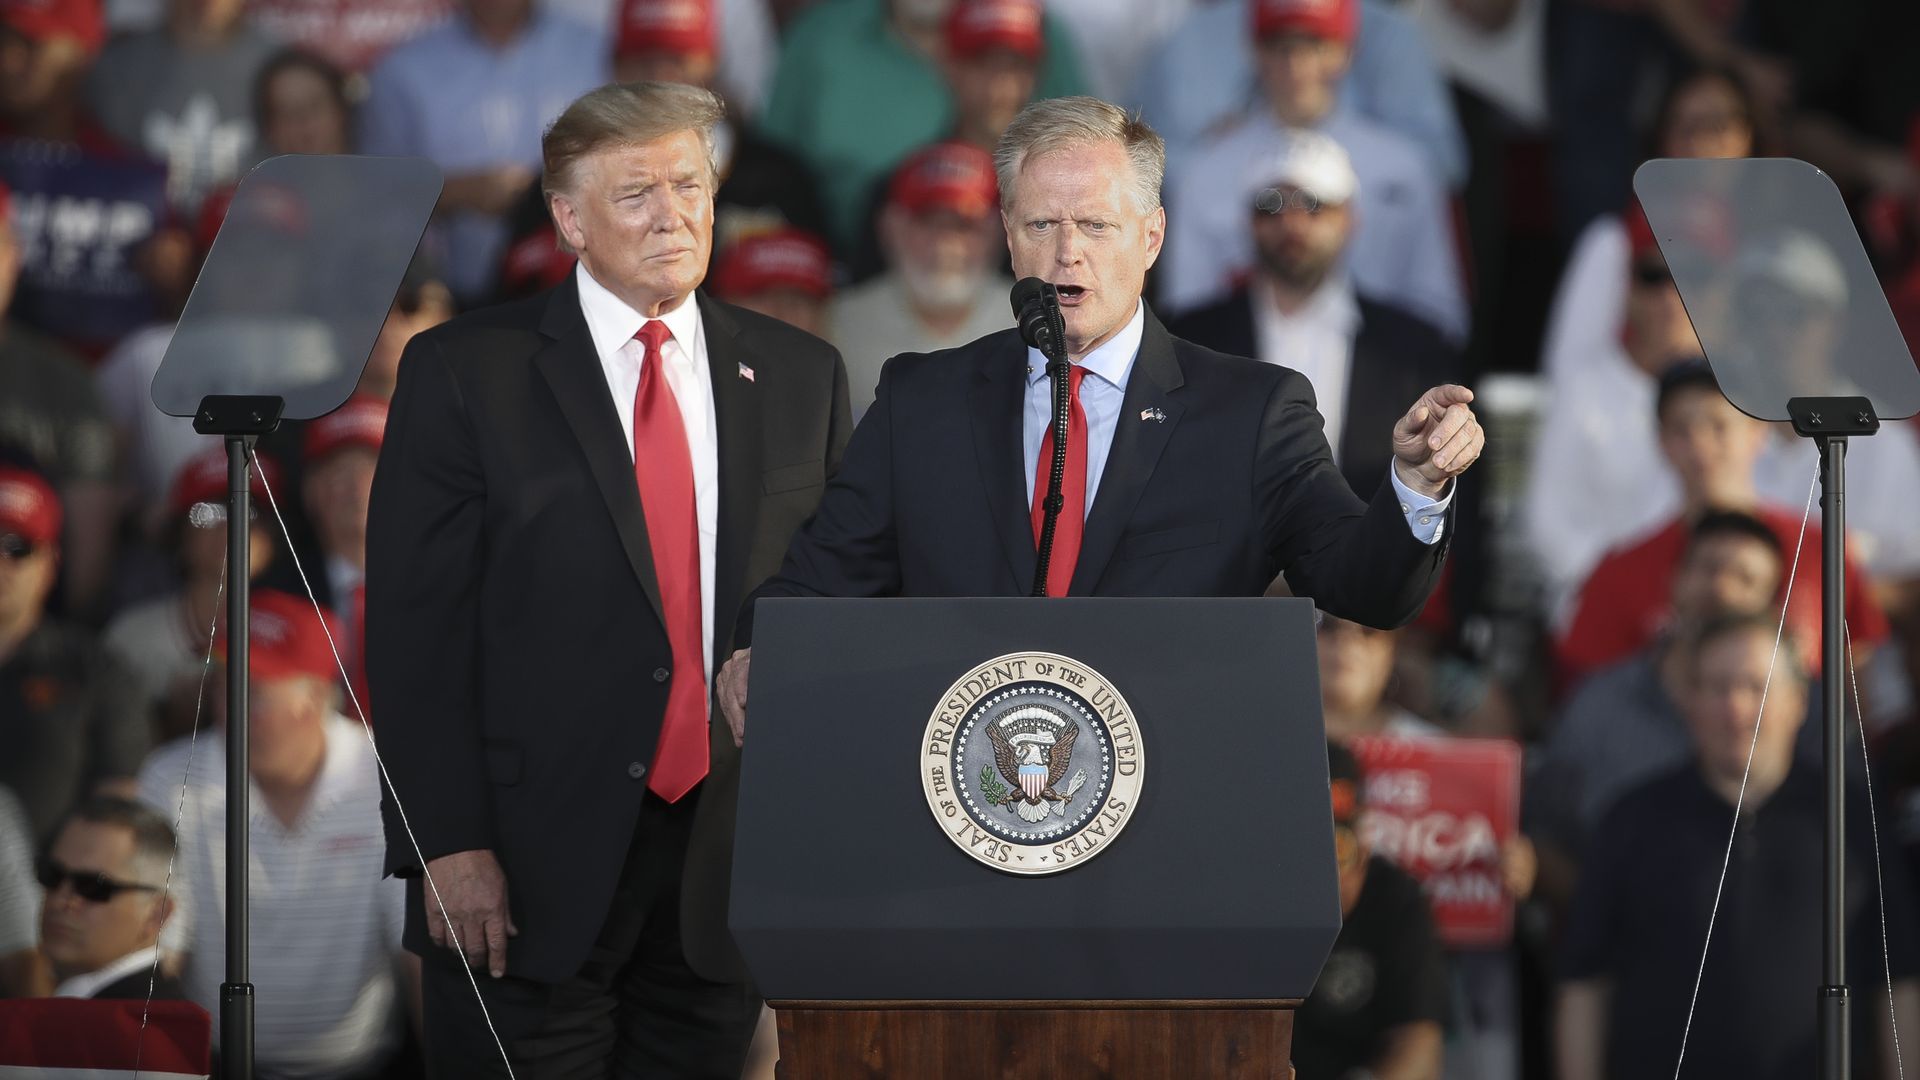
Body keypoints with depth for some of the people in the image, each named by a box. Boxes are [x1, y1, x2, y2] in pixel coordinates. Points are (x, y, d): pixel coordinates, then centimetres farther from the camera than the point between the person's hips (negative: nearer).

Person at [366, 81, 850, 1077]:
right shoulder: (463, 372, 0)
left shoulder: (799, 377, 11)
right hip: (526, 870, -3)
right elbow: (415, 623, -4)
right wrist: (447, 845, -12)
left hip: (727, 869, 3)